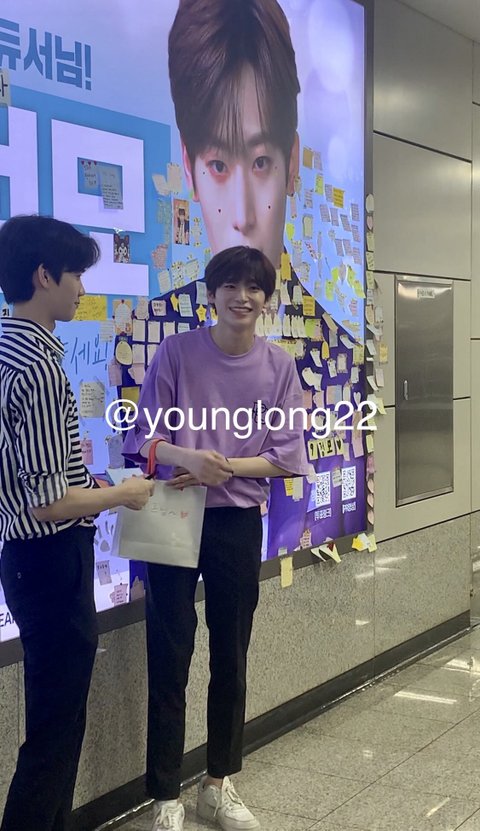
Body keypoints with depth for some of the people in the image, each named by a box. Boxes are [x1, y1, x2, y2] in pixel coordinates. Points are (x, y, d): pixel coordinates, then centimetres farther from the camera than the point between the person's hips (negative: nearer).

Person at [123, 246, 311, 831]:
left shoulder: (279, 366, 0)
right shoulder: (177, 351, -6)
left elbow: (288, 456, -1)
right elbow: (144, 436, -5)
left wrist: (225, 466, -15)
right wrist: (188, 457, -24)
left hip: (238, 523, 3)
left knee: (230, 658, 13)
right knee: (169, 659, 1)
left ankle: (219, 784, 31)